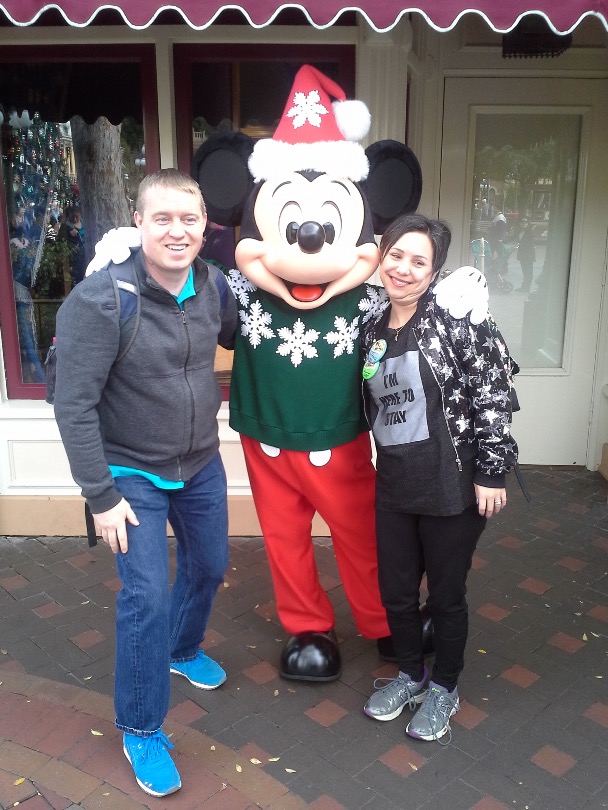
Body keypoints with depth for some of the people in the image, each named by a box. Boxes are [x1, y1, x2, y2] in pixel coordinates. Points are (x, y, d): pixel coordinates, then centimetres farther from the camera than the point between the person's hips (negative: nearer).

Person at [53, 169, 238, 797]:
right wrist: (101, 495, -18)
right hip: (131, 474, -6)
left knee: (209, 566, 21)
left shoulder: (214, 286, -8)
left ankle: (183, 650, 52)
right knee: (147, 597, -3)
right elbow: (74, 406, -21)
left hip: (201, 465, 6)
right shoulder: (98, 300, -24)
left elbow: (233, 336, 16)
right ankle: (140, 729, 21)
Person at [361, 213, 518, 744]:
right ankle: (411, 674, 43)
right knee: (395, 592, 16)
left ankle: (444, 688, 36)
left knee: (446, 594, 11)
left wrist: (491, 471, -16)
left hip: (453, 484, -5)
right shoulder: (374, 328, 8)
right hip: (393, 485, 6)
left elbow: (494, 393, -15)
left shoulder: (455, 313, -12)